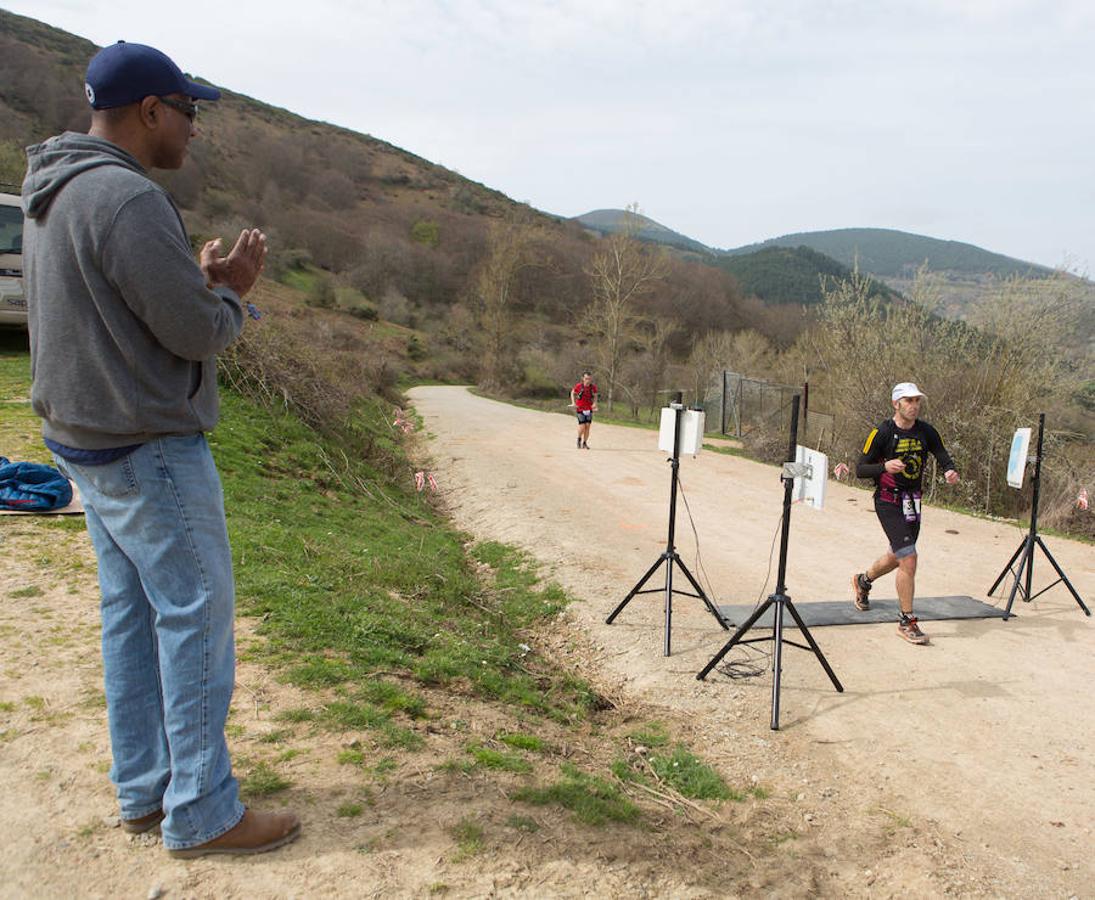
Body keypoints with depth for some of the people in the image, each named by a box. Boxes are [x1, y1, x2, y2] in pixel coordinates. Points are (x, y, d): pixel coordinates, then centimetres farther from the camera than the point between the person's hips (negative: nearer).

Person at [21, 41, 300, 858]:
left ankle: (144, 790, 28)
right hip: (150, 453, -10)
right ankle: (203, 814, 12)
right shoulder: (129, 198, -20)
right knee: (196, 623, 0)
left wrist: (202, 282, 6)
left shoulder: (53, 198, 12)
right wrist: (231, 294, 0)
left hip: (88, 444, 10)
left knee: (132, 620, 16)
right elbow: (198, 333, -20)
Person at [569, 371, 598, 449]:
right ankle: (579, 439, 22)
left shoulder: (593, 387, -5)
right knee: (582, 427, -9)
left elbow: (595, 396, 12)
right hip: (580, 408, -3)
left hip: (589, 409, 3)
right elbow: (572, 393, 6)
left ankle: (585, 443, 14)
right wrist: (573, 403, -3)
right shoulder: (578, 386, -11)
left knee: (587, 426, 0)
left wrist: (594, 403, -5)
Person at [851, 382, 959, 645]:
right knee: (909, 559, -14)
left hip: (913, 501, 6)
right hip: (888, 502, -6)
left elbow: (943, 456, 3)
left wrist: (950, 471, -20)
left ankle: (863, 581, 50)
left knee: (897, 558, 20)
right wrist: (885, 466, -29)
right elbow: (860, 469, -11)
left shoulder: (926, 432, 2)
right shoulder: (882, 433, -12)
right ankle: (907, 622, -2)